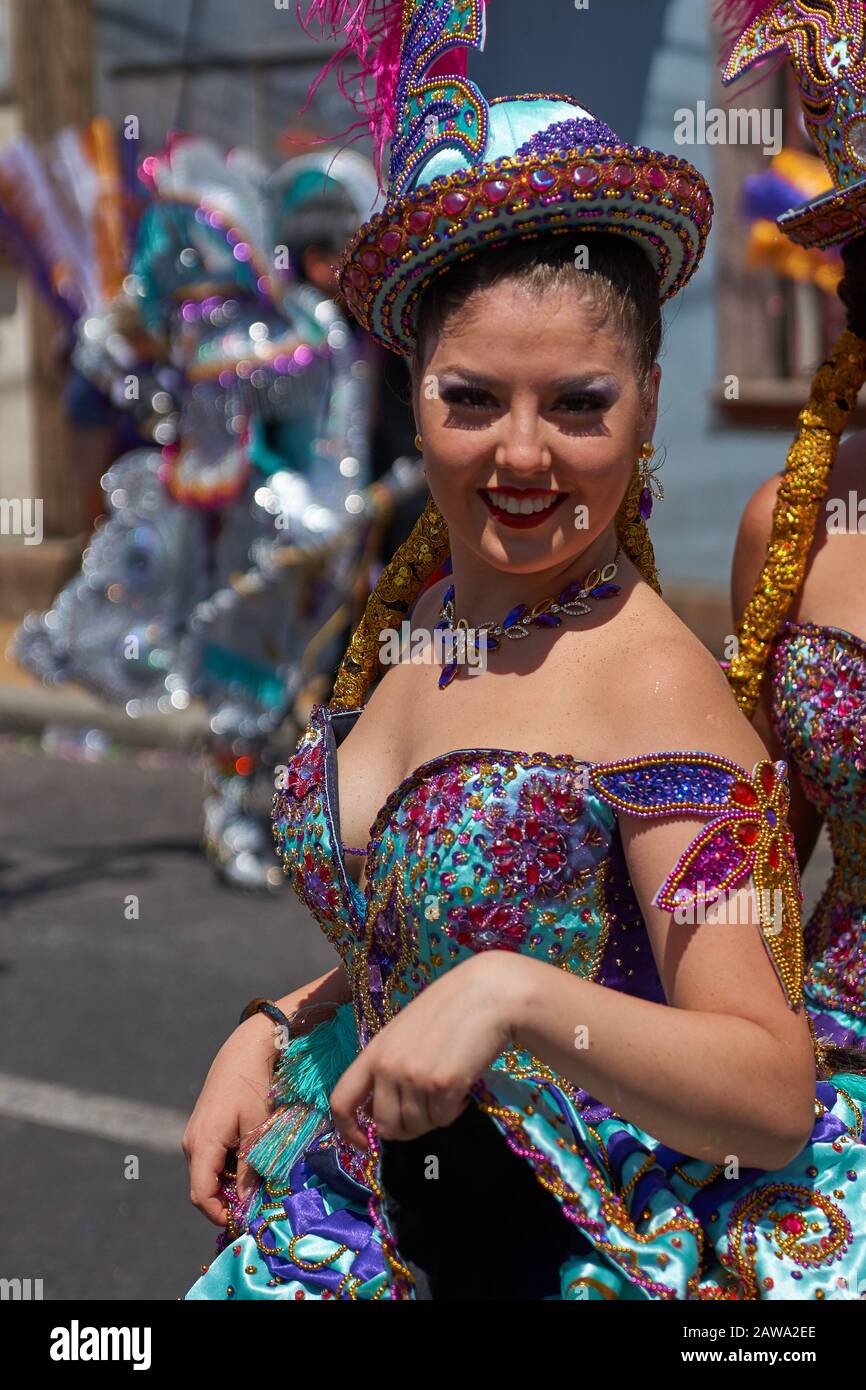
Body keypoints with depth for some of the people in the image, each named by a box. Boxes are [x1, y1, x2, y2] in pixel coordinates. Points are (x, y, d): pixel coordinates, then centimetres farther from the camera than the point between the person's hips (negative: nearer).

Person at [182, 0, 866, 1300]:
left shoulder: (652, 682, -20)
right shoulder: (408, 630, 0)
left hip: (586, 1255, -6)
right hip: (365, 1227, 6)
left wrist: (517, 998, -33)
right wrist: (269, 1034, 2)